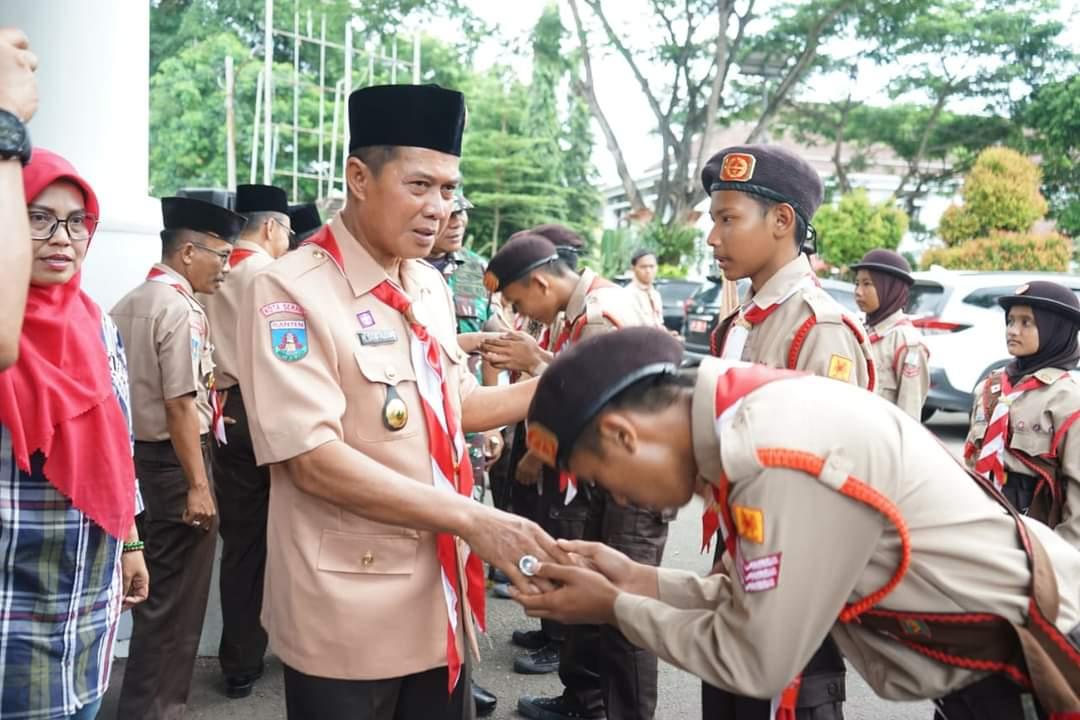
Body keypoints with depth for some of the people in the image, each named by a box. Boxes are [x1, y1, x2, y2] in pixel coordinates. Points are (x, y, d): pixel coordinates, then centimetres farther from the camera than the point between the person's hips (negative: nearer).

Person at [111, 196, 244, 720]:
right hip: (172, 459, -10)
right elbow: (180, 405, -22)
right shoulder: (181, 308, -17)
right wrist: (198, 485, -19)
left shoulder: (128, 304, 11)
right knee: (176, 593, 2)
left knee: (154, 581, 23)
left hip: (136, 453, 10)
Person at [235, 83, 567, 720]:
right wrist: (469, 518, -25)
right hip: (348, 614, -6)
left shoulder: (429, 286, 7)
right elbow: (312, 459, -21)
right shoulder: (292, 290, -15)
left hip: (442, 599, 7)